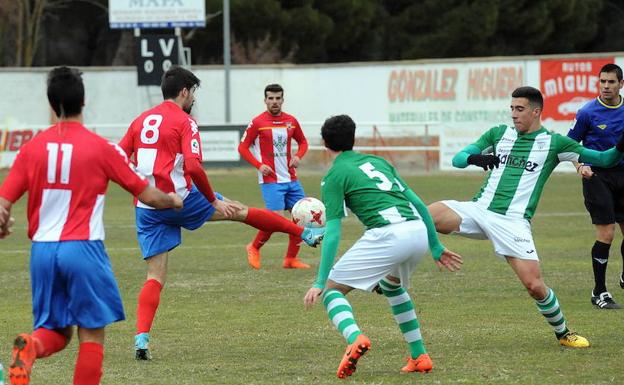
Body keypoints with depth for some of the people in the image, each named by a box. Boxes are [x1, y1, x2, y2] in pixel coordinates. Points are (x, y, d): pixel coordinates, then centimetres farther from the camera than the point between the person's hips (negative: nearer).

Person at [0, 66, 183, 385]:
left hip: (42, 249, 3)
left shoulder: (32, 147, 3)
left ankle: (30, 346, -20)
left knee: (56, 331, 13)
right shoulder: (100, 148, -4)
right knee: (92, 335, 6)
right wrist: (172, 200, 26)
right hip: (83, 249, -3)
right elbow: (146, 195, 4)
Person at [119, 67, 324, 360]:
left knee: (155, 277, 6)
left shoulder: (141, 121, 12)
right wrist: (214, 201, -10)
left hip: (146, 208, 5)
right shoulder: (184, 122, -7)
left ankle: (141, 338, -12)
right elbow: (193, 167, -19)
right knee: (238, 211, 14)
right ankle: (306, 234, 26)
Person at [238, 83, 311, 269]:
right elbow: (242, 147, -2)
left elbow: (302, 142, 20)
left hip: (291, 179, 6)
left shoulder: (291, 121, 7)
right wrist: (259, 165, -14)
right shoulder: (257, 123, -7)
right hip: (270, 180, -6)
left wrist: (298, 156, 0)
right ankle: (254, 248, 10)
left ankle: (291, 259, 15)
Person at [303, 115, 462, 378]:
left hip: (388, 235, -6)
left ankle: (355, 338, -25)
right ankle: (420, 357, 29)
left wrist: (320, 283, -3)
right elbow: (418, 203, 24)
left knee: (332, 288, 5)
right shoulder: (376, 161, 26)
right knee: (391, 286, 35)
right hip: (419, 231, 7)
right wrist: (436, 247, 32)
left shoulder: (335, 175, 8)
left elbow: (332, 233, -2)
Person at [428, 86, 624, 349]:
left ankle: (562, 333, 14)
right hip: (479, 209, 2)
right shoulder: (499, 134, 12)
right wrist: (474, 158, -14)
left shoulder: (553, 143, 4)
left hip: (513, 223, -2)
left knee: (534, 285, -12)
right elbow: (457, 159, 10)